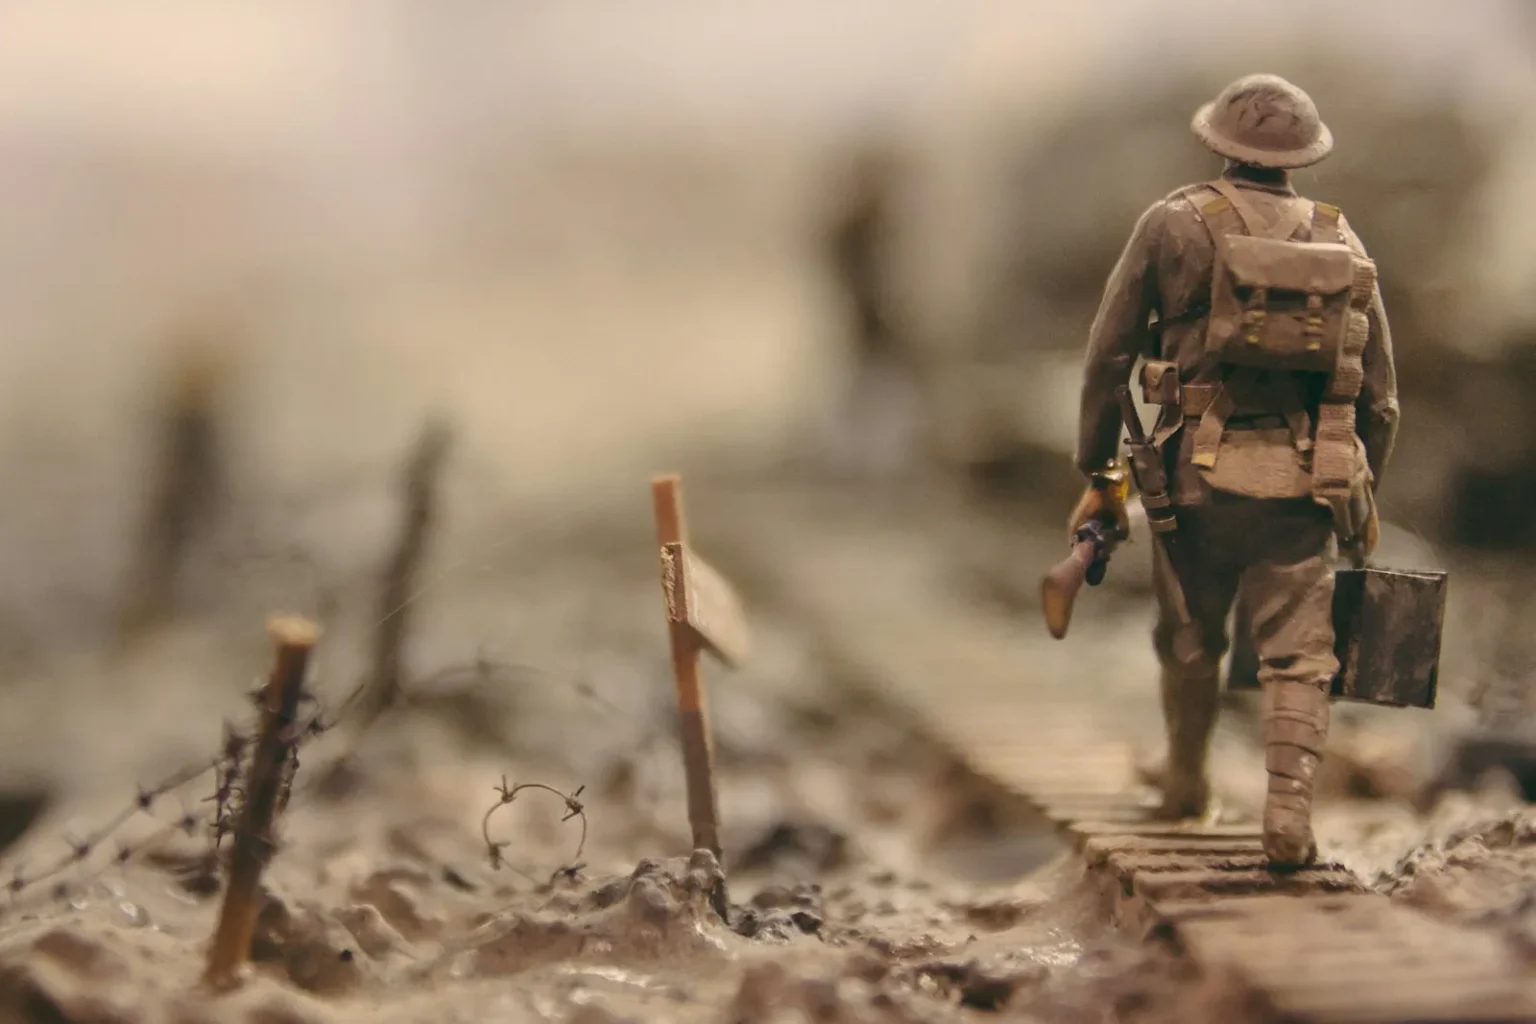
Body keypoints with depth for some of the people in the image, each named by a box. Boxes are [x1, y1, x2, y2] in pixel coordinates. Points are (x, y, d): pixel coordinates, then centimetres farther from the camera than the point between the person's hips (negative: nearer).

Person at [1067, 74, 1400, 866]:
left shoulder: (1176, 224, -2)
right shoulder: (1341, 243, 7)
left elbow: (1108, 356, -2)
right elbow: (1379, 391, 9)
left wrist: (1098, 474, 5)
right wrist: (1365, 493, 20)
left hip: (1202, 473, -1)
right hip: (1303, 483, 1)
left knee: (1189, 644, 17)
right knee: (1297, 656, 4)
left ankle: (1184, 787, 35)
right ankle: (1288, 815, -8)